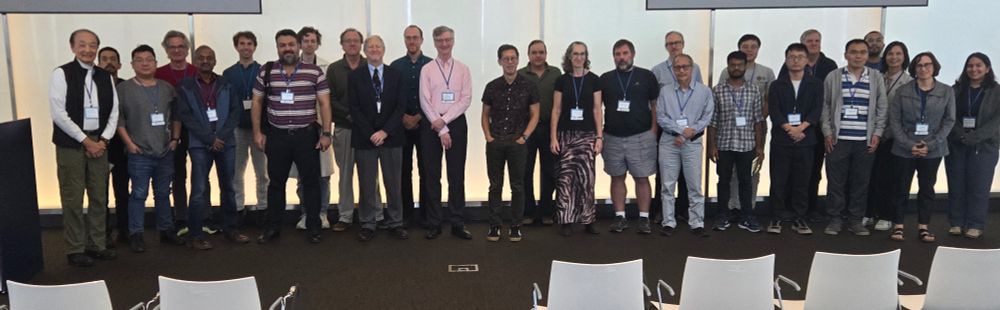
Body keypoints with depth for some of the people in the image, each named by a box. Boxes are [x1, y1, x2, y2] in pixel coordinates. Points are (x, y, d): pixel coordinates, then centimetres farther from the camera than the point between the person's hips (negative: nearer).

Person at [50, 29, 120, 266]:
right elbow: (58, 113, -11)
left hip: (99, 143, 5)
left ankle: (96, 244, 20)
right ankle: (75, 250, 10)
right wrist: (85, 140, -12)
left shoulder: (105, 77, 8)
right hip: (70, 144, -4)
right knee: (73, 199, 0)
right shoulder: (61, 74, -5)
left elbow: (114, 111, 9)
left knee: (99, 197, 9)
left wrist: (103, 140, -4)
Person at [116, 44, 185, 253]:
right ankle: (135, 235, 8)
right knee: (139, 194, -1)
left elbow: (175, 116, 15)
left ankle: (166, 230, 23)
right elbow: (118, 118, -5)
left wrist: (175, 138, 5)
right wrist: (129, 143, -10)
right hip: (139, 152, -4)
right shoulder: (124, 89, -2)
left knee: (163, 194, 13)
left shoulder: (167, 88, 10)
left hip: (166, 151, 4)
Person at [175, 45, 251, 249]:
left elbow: (236, 110, 2)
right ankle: (195, 235, 1)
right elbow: (186, 116, -4)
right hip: (200, 144, -2)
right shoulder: (185, 87, 3)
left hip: (226, 142, 3)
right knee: (199, 190, -5)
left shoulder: (226, 85, 8)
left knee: (228, 187, 9)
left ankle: (230, 229, 20)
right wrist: (210, 138, -12)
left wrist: (222, 136, -10)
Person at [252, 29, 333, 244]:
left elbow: (324, 104, -1)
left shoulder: (314, 72, -2)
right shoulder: (266, 72, 4)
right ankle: (273, 227, 20)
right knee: (276, 182, 10)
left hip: (307, 135, -2)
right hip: (276, 135, 2)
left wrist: (326, 133, -7)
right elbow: (257, 103, 9)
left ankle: (313, 227, 14)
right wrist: (257, 132, 3)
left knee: (311, 181, 4)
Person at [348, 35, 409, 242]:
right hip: (364, 138, -1)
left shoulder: (396, 75, 7)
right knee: (366, 184, 4)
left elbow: (401, 106, 0)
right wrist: (371, 134, -12)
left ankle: (395, 223, 16)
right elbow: (354, 109, -3)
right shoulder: (355, 77, 4)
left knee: (393, 183, 6)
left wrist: (385, 131, -11)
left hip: (391, 137, 1)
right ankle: (367, 225, 13)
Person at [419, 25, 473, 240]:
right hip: (431, 124, 0)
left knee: (457, 175, 2)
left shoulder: (463, 69, 6)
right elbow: (425, 101, -3)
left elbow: (466, 99, -2)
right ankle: (434, 224, 11)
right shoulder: (426, 70, 4)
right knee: (432, 176, 4)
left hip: (456, 123, 0)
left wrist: (444, 120, -12)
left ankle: (457, 223, 9)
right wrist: (440, 129, -11)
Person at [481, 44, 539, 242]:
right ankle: (495, 225, 13)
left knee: (517, 186, 4)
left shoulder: (528, 86, 1)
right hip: (494, 143, 2)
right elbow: (485, 114, 13)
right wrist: (488, 136, 0)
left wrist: (524, 137, -7)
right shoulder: (492, 87, 6)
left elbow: (535, 115, 2)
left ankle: (515, 226, 13)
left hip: (517, 143, -1)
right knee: (495, 185, 6)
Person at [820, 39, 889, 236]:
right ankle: (835, 220, 12)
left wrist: (877, 133, 0)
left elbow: (882, 108, 8)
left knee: (861, 182, 5)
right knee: (836, 181, 2)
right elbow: (825, 106, 5)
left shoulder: (876, 78, 6)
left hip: (866, 140, 1)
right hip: (838, 139, -1)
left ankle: (855, 220, 15)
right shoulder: (833, 77, 3)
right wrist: (827, 132, -2)